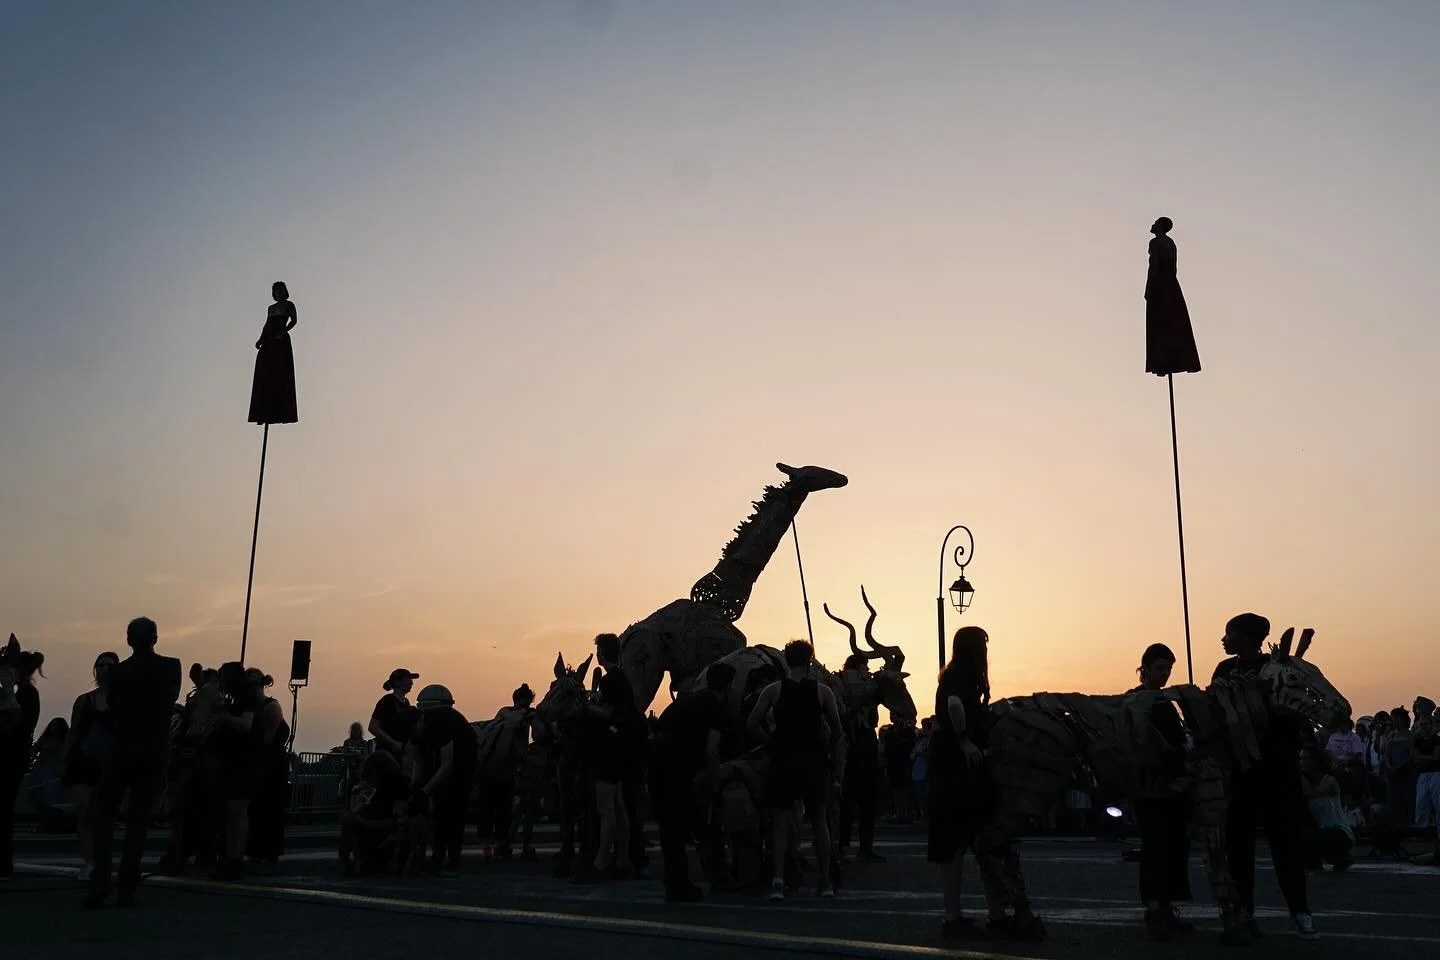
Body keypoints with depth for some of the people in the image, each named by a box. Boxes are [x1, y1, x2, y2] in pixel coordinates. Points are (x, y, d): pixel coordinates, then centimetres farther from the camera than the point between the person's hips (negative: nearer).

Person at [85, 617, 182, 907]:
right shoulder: (171, 666, -2)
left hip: (123, 748, -1)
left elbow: (114, 707, 4)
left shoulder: (119, 670, -3)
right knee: (139, 817, 5)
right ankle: (127, 888, 3)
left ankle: (100, 879, -5)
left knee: (104, 811, 9)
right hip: (155, 750, 1)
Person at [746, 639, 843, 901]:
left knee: (781, 822, 3)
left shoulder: (773, 690, 0)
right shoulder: (823, 691, 0)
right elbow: (837, 730, 2)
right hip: (814, 761, 0)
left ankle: (778, 879, -10)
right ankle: (825, 882, 16)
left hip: (783, 760, 0)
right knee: (819, 821, 12)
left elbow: (751, 725, -2)